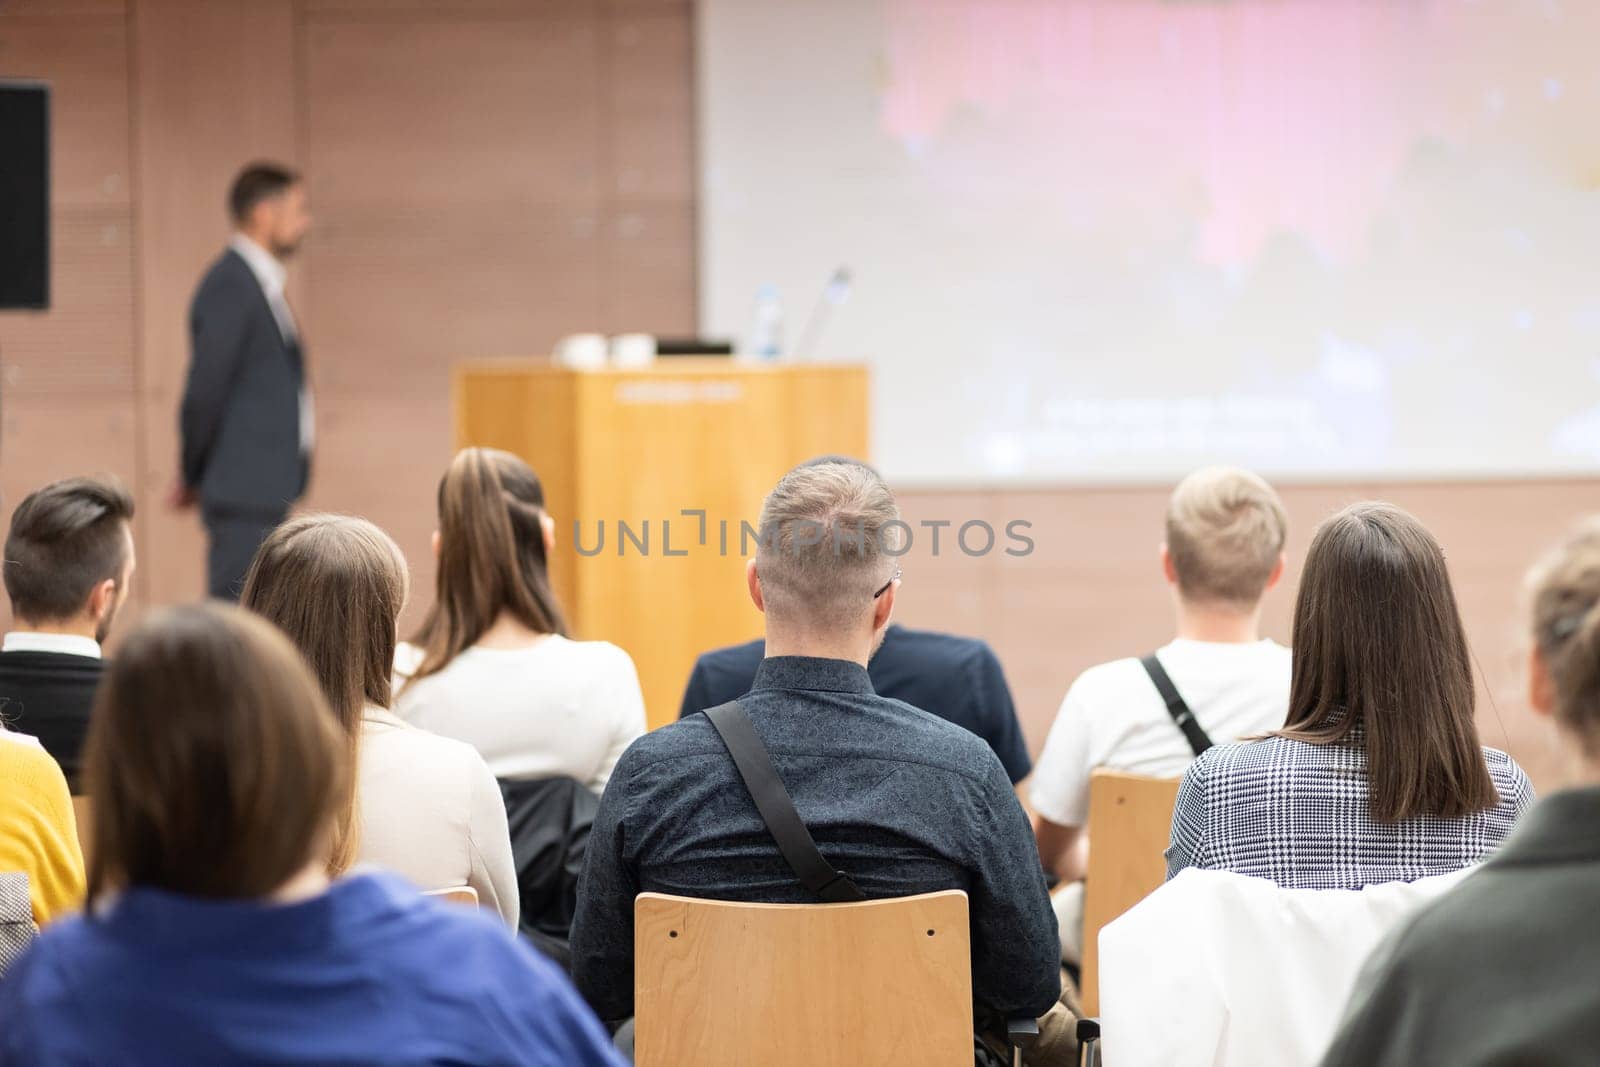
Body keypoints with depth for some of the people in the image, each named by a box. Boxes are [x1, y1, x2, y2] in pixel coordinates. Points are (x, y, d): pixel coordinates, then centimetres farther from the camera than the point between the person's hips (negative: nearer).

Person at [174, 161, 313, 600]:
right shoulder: (230, 285, -15)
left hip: (264, 492, 10)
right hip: (245, 491, -10)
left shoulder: (257, 284, 17)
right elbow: (206, 387, -15)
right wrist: (192, 477, -5)